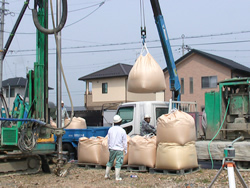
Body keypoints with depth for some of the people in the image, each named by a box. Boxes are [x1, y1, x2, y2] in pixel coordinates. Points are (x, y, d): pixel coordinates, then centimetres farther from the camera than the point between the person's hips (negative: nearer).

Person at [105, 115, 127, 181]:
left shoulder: (110, 129, 0)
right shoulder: (122, 131, -11)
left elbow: (108, 140, 10)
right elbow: (124, 142, -5)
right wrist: (125, 149, 6)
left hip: (112, 148, 4)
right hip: (119, 149, -4)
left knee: (110, 161, 17)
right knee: (118, 163, 1)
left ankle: (106, 175, 24)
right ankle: (117, 177, 3)